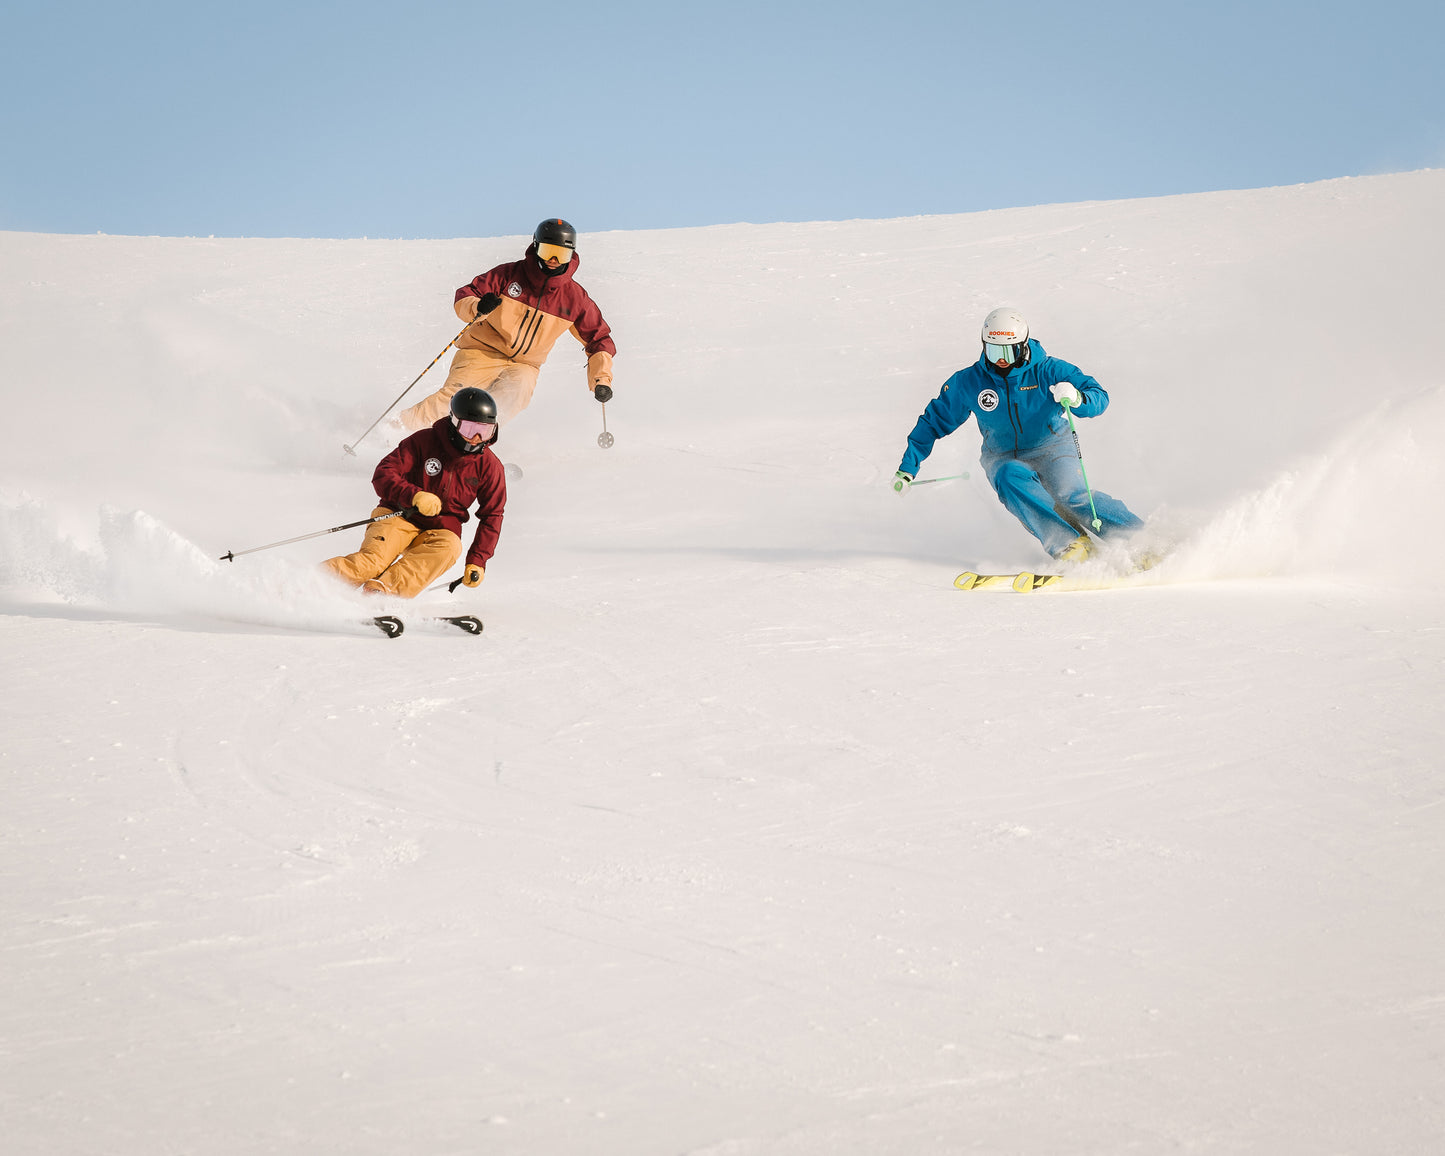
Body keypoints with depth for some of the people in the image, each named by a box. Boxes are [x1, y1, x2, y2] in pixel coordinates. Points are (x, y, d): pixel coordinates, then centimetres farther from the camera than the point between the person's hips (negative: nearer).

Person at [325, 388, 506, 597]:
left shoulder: (489, 466, 1)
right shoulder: (424, 441, -6)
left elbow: (492, 516, 8)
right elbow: (383, 475, -11)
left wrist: (476, 561, -3)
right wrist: (414, 495, -30)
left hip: (440, 530, 2)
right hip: (401, 517, -2)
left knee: (449, 547, -35)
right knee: (371, 561, -31)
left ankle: (385, 588, -52)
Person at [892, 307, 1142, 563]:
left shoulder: (1048, 371, -14)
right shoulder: (968, 383, -8)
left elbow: (1100, 398, -18)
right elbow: (934, 421, 4)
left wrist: (1077, 398, -42)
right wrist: (907, 468, 0)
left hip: (1051, 448, -2)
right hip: (1003, 458, 2)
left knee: (1071, 496, -30)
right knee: (1011, 479, -34)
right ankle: (1067, 544, -39)